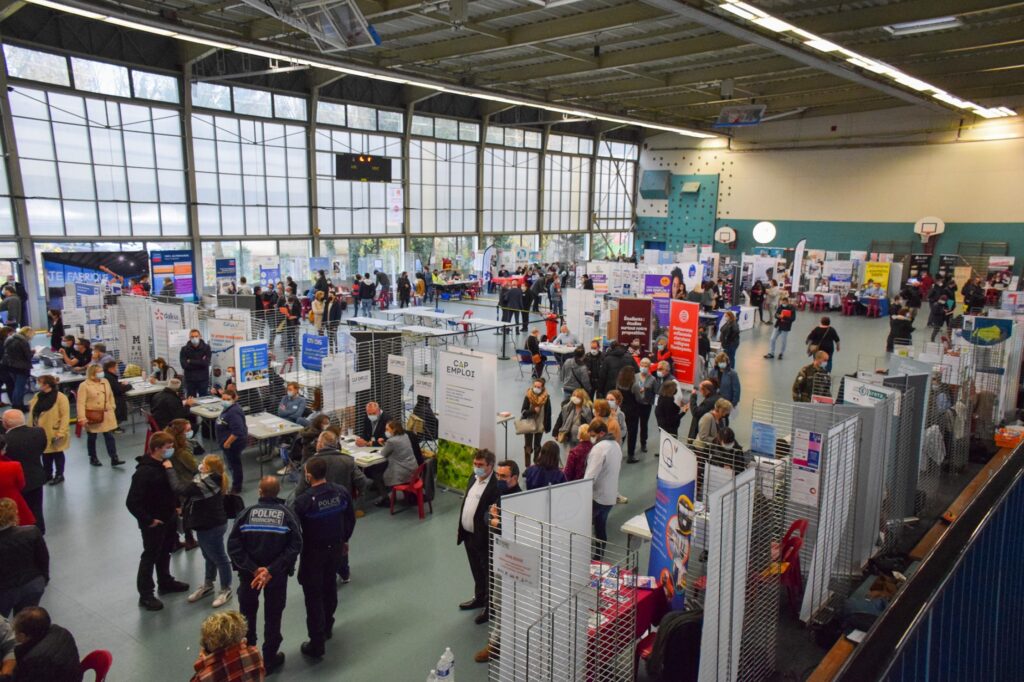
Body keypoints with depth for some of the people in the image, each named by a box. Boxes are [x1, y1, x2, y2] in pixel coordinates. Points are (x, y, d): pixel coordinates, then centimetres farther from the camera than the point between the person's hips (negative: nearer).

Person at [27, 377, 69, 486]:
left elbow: (65, 416, -17)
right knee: (45, 454, 17)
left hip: (54, 433, -6)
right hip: (41, 432, 6)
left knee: (57, 454, 8)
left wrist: (60, 433, -20)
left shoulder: (60, 397, -16)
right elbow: (32, 414, 11)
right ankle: (47, 475, 31)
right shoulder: (37, 397, 4)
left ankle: (59, 475, 21)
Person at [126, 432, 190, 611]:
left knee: (165, 552, 24)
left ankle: (165, 582, 43)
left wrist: (175, 506, 9)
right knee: (150, 557, 6)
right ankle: (145, 595, 20)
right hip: (154, 523, -8)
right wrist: (148, 520, -21)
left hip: (169, 518, 8)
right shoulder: (144, 472, -27)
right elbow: (132, 502, -27)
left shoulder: (165, 464, -2)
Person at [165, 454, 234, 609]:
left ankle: (226, 590, 24)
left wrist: (169, 468, -26)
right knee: (209, 557, 25)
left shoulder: (206, 483, -32)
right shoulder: (211, 479, 0)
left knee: (219, 558, 7)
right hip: (208, 525, 10)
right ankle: (208, 585, 44)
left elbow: (180, 488, -35)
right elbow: (188, 484, 12)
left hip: (211, 527, -10)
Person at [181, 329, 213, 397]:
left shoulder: (206, 347, 0)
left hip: (203, 379, -1)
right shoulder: (184, 349, 2)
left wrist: (191, 362, -8)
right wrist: (200, 362, -9)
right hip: (190, 380, 1)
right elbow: (184, 365, -9)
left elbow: (206, 363, -11)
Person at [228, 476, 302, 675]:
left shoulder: (247, 512, -8)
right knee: (273, 616, 15)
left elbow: (233, 545, -14)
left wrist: (253, 569, -16)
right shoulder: (287, 513, -10)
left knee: (247, 613, 21)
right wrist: (272, 570, -18)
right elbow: (296, 545, -18)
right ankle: (270, 659, 25)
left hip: (249, 572, 1)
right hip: (277, 574, -1)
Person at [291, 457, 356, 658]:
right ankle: (327, 628, 43)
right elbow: (350, 519, 3)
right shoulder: (341, 492, -10)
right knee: (330, 587, 24)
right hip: (336, 547, 5)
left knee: (313, 596, 7)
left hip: (313, 552, -5)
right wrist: (345, 540, 19)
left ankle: (316, 644, 14)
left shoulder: (303, 501, -24)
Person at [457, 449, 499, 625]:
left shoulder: (496, 486, -24)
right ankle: (479, 598, 45)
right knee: (476, 571, 26)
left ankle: (490, 608, 26)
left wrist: (490, 540, -20)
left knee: (488, 574, 10)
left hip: (483, 538, -8)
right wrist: (461, 530, 15)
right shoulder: (474, 478, 3)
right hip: (468, 534, 8)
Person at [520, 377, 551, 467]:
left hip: (540, 426, 2)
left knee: (537, 446, 19)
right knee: (528, 447, 7)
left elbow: (548, 413, -6)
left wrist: (547, 426, -4)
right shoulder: (528, 396, -16)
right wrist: (533, 410, -30)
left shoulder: (546, 398, -12)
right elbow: (523, 411, -16)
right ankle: (527, 466, 18)